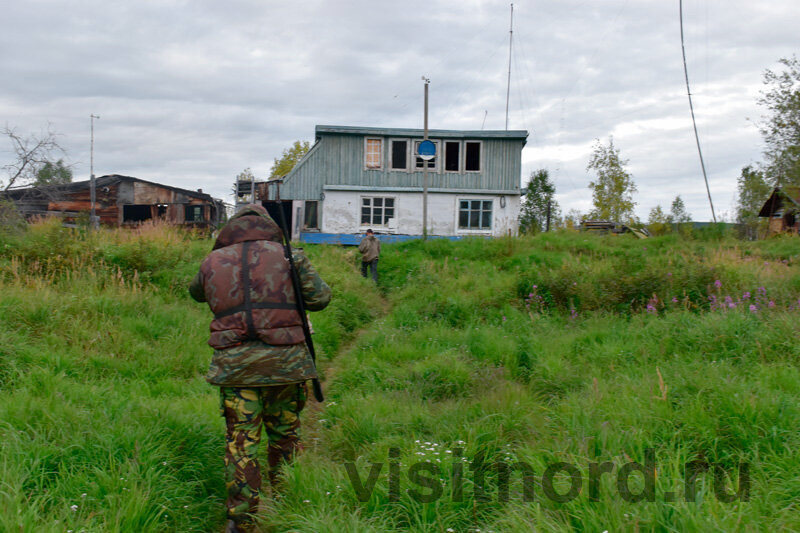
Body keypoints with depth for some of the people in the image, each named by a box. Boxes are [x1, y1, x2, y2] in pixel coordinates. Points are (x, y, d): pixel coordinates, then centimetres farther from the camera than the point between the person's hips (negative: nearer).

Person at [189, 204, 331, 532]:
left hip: (234, 364, 1)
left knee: (241, 441, 6)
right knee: (284, 436, 14)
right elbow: (320, 298, 4)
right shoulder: (288, 256, 1)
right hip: (284, 359, 0)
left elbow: (196, 293, 27)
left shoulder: (212, 261, 8)